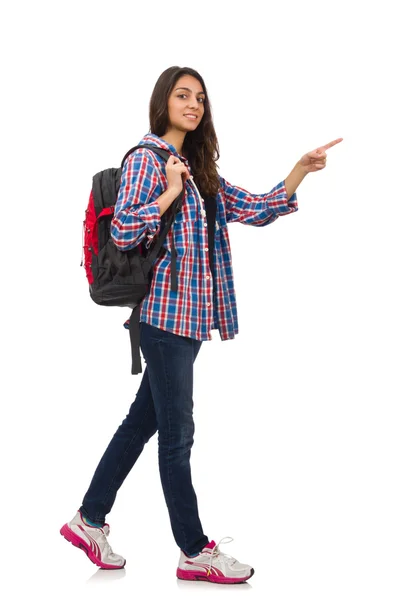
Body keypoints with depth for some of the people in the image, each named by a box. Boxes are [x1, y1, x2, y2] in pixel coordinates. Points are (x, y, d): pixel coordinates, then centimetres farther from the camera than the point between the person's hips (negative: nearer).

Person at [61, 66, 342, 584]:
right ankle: (196, 552, 9)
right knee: (177, 434, -1)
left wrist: (301, 170, 5)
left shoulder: (199, 171, 17)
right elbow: (123, 233, -16)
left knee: (143, 421, 14)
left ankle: (89, 520, 26)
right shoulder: (146, 158, -6)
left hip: (192, 316, 8)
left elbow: (257, 210, 14)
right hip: (166, 312, -8)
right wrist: (169, 193, -15)